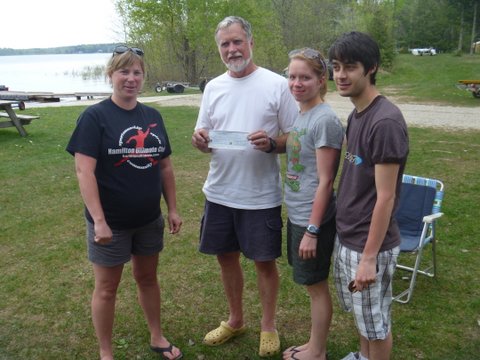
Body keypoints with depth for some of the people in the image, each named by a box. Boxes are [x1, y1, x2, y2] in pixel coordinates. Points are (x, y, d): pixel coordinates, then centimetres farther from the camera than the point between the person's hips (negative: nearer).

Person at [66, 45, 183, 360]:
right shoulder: (95, 117, -12)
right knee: (107, 287, 10)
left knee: (148, 277, 19)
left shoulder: (153, 116, 4)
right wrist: (99, 221, -23)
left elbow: (165, 166, 10)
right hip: (111, 222, -4)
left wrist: (173, 209, 8)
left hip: (149, 219, 5)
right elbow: (84, 171, -18)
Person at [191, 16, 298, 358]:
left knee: (265, 261, 8)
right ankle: (236, 320, 37)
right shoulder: (214, 87, 7)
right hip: (220, 192, 5)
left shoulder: (277, 85, -7)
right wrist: (200, 140, -13)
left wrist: (271, 143, -25)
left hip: (261, 195, -4)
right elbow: (205, 139, 11)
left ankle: (269, 326, 30)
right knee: (226, 256, 16)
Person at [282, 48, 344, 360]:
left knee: (316, 286, 8)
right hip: (297, 215, 8)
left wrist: (312, 230, -19)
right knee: (312, 284, 19)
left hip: (313, 219, -8)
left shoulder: (325, 120, -19)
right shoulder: (301, 114, 7)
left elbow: (325, 181, -19)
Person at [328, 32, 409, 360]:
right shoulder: (355, 115, 6)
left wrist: (369, 257, -19)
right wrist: (347, 237, 15)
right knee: (361, 314, 26)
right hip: (347, 237, 9)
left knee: (376, 322, 11)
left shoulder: (385, 121, -22)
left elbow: (385, 197, -21)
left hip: (370, 243, -8)